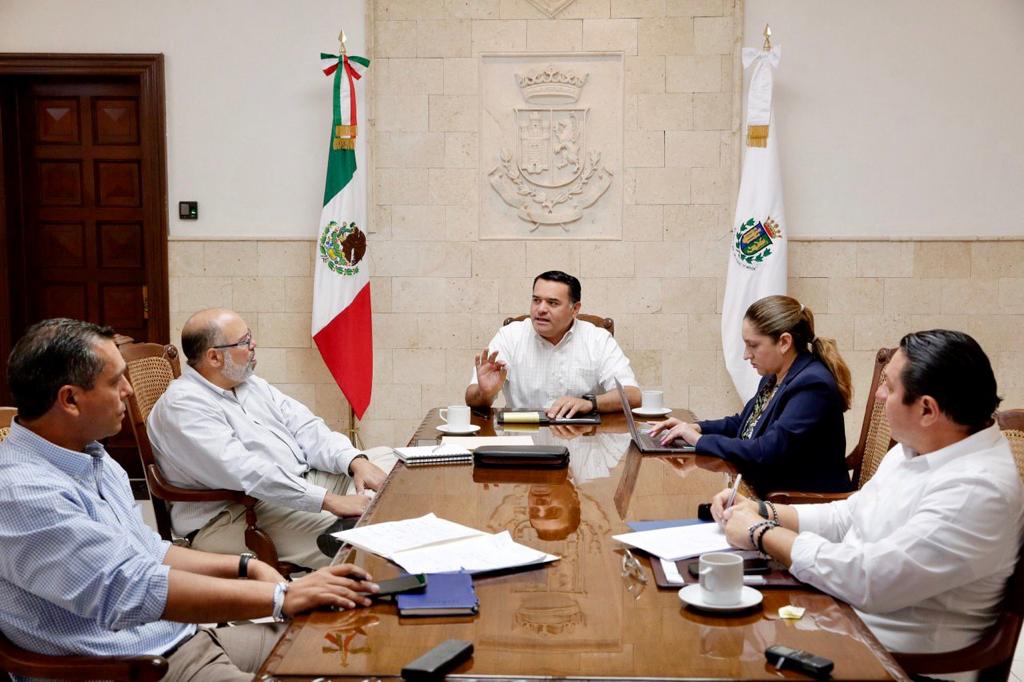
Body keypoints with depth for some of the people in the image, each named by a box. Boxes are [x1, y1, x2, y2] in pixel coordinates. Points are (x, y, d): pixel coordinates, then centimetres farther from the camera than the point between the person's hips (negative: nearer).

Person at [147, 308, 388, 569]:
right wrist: (328, 501, -30)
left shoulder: (251, 384, 14)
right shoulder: (182, 405, -15)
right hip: (238, 513, -9)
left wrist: (356, 461, -10)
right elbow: (244, 473, -26)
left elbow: (305, 427, 9)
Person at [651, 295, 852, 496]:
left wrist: (700, 440, -17)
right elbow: (744, 422, 22)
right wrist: (696, 428, 5)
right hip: (769, 495, 8)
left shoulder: (813, 385, -20)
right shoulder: (774, 376, 7)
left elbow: (768, 452, -26)